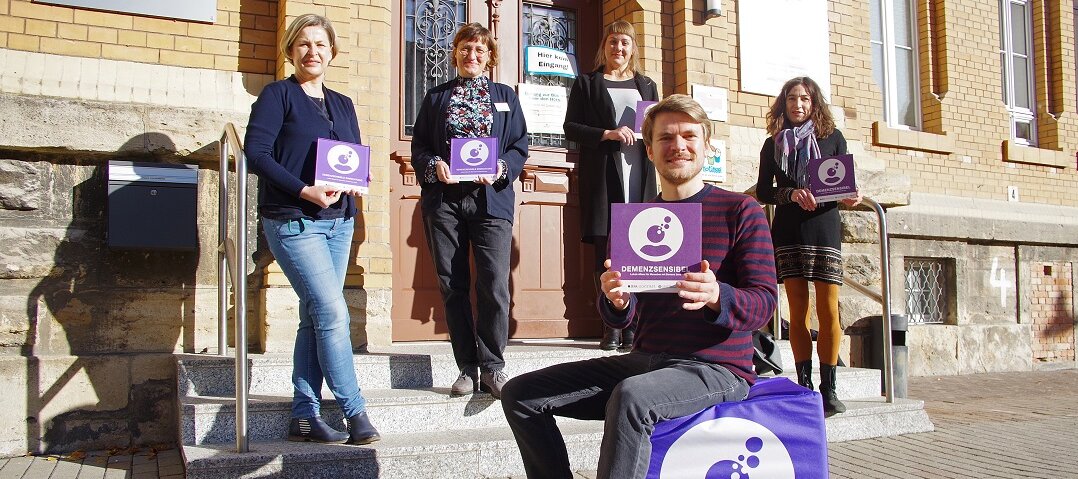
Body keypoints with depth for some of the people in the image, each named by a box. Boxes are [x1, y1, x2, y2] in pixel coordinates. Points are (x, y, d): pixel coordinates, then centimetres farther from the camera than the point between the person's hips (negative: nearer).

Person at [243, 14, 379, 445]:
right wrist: (305, 190, -21)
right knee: (333, 313, -13)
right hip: (293, 221, -6)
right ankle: (355, 412, -3)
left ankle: (304, 417, 13)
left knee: (315, 318, 7)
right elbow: (256, 152, -12)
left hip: (339, 221, 6)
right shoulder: (278, 94, -2)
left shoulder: (343, 105, 16)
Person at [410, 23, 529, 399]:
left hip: (491, 199, -1)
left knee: (495, 286, -10)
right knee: (452, 287, 2)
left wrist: (501, 168, -10)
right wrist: (434, 166, -9)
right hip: (443, 201, 1)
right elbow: (419, 146, 12)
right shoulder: (436, 97, 17)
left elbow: (520, 147, 10)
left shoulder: (505, 96, 16)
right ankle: (467, 368, 10)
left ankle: (492, 367, 1)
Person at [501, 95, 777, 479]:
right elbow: (621, 317, 10)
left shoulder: (741, 211, -2)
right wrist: (616, 302, -15)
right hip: (645, 360, 6)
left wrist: (717, 297, -31)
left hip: (716, 368, -6)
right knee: (521, 394, -3)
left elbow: (764, 303, -8)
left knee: (630, 397, -37)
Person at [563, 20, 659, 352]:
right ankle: (611, 328, 1)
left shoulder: (646, 86, 21)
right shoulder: (586, 84, 11)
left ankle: (632, 328, 0)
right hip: (602, 175, -2)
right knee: (606, 249, -4)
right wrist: (608, 134, -12)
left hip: (639, 173, 2)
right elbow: (570, 127, 2)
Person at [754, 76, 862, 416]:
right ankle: (804, 386, 6)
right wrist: (791, 193, -12)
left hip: (825, 231, -1)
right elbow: (763, 191, 6)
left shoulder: (832, 137, 9)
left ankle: (829, 389, 1)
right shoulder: (773, 144, 11)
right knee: (798, 312, 1)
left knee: (828, 311, -6)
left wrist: (850, 198, -13)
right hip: (788, 232, 1)